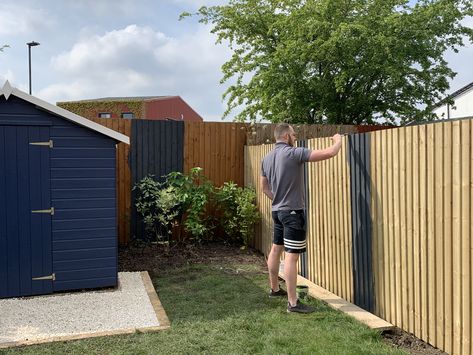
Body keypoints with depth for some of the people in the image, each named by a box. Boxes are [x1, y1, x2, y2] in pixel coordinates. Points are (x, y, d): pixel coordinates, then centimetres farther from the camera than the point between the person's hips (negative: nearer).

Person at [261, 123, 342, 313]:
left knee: (276, 249, 19)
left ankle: (274, 288, 35)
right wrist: (338, 141, 3)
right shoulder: (294, 153, -16)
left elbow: (264, 187, 17)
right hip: (293, 212, -8)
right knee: (291, 256, -7)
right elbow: (329, 153, -16)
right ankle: (293, 302, -4)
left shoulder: (267, 158, 7)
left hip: (277, 210, 9)